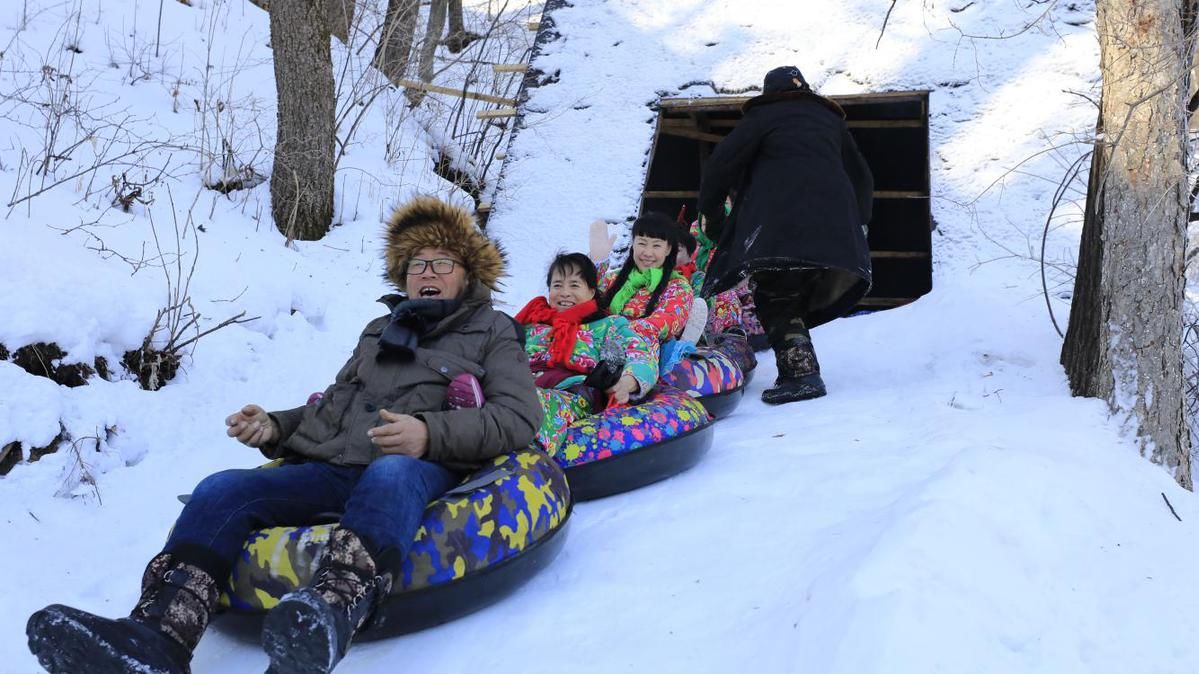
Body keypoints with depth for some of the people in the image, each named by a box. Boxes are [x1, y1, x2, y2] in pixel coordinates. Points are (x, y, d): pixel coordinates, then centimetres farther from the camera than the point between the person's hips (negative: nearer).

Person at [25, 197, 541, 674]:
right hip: (332, 470, 5)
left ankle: (330, 615, -65)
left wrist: (430, 433, -16)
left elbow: (519, 417, 1)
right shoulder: (378, 331, 33)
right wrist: (275, 428, 12)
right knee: (221, 489, -20)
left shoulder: (491, 332, 16)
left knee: (388, 475, -41)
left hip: (418, 471, -5)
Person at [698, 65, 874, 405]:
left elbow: (723, 161, 4)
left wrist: (709, 210, 13)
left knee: (776, 299, -8)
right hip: (834, 225, 6)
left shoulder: (764, 115, 14)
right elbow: (861, 176, 30)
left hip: (781, 222, -5)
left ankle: (801, 374, -22)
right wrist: (858, 221, 37)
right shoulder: (831, 120, 29)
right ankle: (801, 373, 6)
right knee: (796, 298, 11)